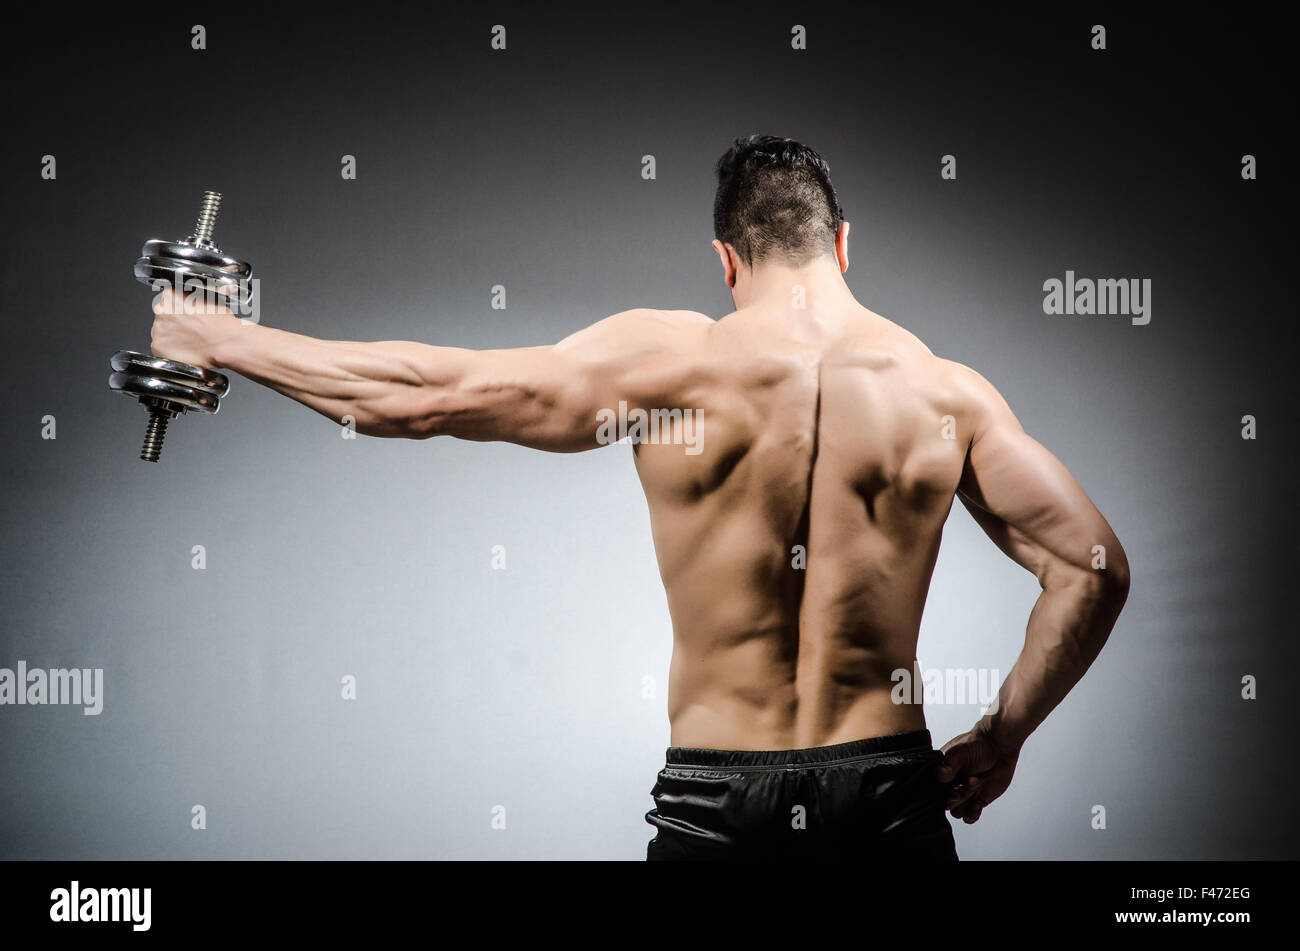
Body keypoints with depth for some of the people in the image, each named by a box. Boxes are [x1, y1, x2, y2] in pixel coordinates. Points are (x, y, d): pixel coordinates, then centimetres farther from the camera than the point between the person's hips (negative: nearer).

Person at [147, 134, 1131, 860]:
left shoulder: (664, 362, -7)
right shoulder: (948, 390, -2)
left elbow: (420, 393, -5)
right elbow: (1094, 572, -2)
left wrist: (215, 337, 6)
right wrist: (1001, 738, 8)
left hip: (718, 797, -1)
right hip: (889, 791, 1)